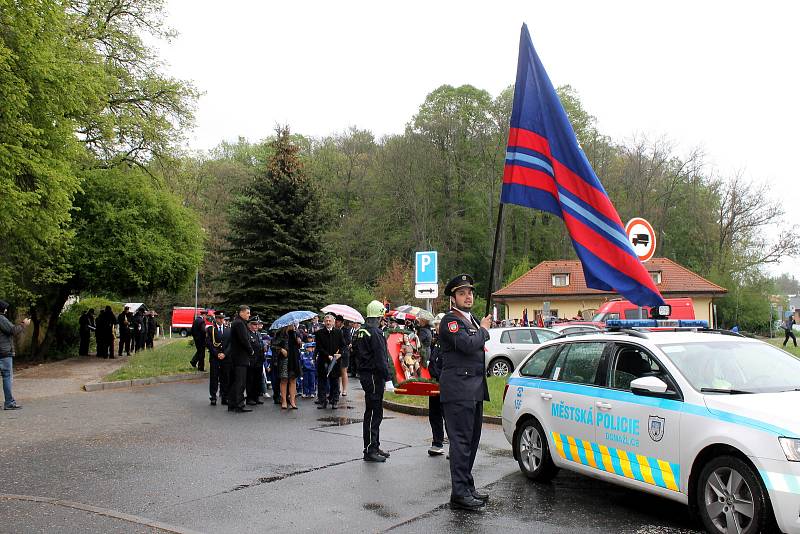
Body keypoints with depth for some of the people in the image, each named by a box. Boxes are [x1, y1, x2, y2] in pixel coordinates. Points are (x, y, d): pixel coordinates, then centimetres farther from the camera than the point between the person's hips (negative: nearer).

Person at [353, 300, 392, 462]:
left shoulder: (360, 331, 11)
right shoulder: (375, 332, -18)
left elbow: (355, 351, 19)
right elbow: (381, 359, -20)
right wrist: (388, 376, -17)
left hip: (364, 374, 10)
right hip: (374, 376, -10)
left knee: (371, 412, 17)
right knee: (375, 413, -5)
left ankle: (374, 447, 26)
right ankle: (370, 450, -2)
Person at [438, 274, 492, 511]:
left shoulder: (473, 320, 20)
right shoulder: (450, 320, -9)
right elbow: (467, 344, -23)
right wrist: (484, 330, -7)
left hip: (474, 391, 9)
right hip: (458, 391, -9)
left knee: (471, 440, 12)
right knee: (461, 441, -8)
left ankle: (467, 487, 21)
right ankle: (459, 493, -4)